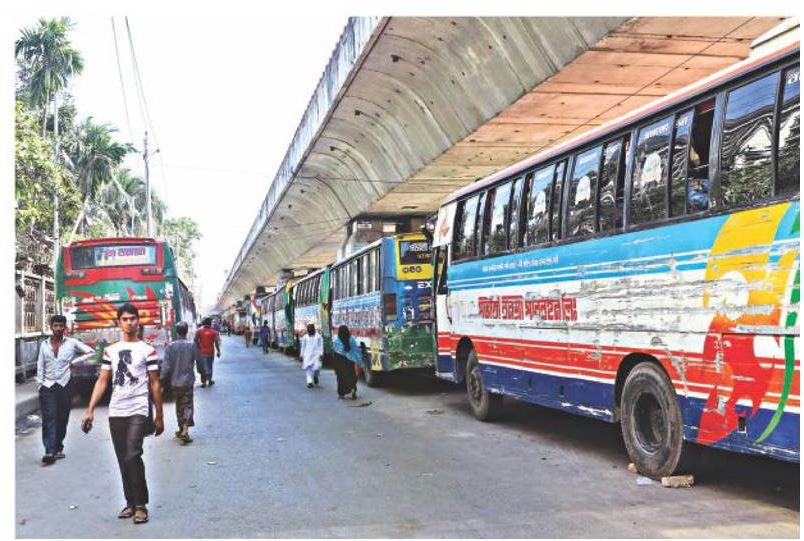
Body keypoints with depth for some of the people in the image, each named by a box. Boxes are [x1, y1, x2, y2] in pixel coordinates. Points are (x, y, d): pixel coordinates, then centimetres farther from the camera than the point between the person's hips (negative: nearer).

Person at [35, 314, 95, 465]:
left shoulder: (71, 343, 2)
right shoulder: (44, 345, 8)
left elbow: (91, 352, 5)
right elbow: (40, 366, 11)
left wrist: (74, 361, -1)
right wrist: (40, 384, 3)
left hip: (65, 385, 0)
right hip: (48, 386, 0)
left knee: (62, 418, 5)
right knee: (49, 418, -11)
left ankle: (58, 448, 18)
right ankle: (50, 451, -17)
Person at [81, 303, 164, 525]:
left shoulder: (147, 350, 1)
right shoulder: (110, 351, 12)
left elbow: (155, 384, 2)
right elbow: (102, 381, 10)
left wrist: (159, 417, 2)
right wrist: (90, 410, 0)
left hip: (138, 411, -4)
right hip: (115, 412, 4)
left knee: (132, 456, -15)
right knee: (123, 460, 9)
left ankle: (140, 505, -5)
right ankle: (130, 503, 21)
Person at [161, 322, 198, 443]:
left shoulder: (171, 346, -6)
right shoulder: (192, 345, -7)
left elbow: (166, 365, -9)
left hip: (175, 382, 2)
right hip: (188, 381, -1)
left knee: (179, 406, 17)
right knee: (187, 406, 1)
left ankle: (181, 429, 26)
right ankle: (185, 430, -15)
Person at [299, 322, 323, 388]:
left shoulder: (318, 337, 5)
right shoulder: (304, 337, 11)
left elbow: (321, 346, 3)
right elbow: (302, 347, 15)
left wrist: (321, 354, -6)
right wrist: (302, 356, 12)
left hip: (316, 355, -2)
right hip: (307, 355, 2)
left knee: (317, 367, -12)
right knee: (308, 368, -8)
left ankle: (315, 376, 19)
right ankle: (309, 382, -8)